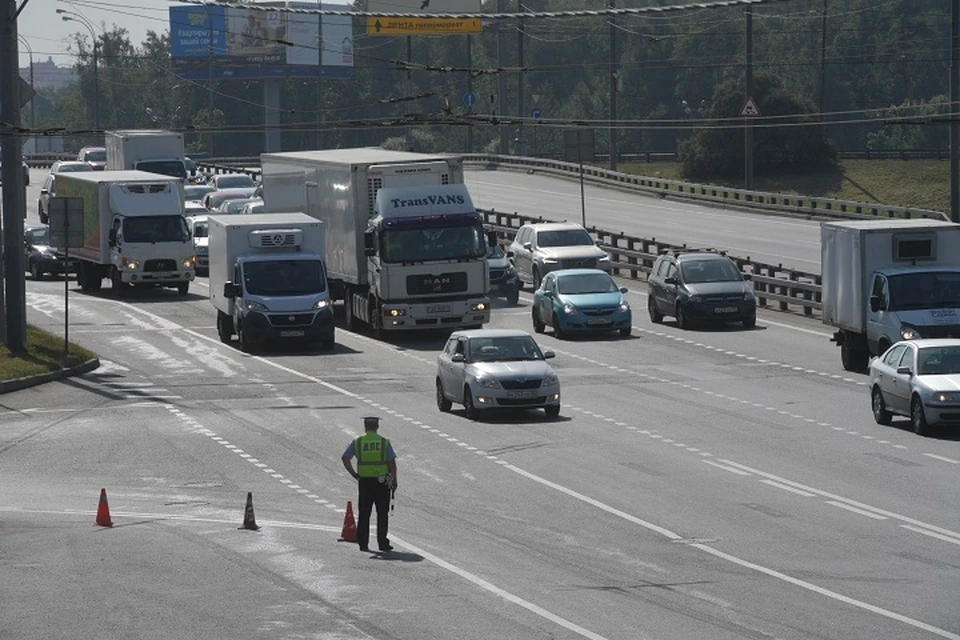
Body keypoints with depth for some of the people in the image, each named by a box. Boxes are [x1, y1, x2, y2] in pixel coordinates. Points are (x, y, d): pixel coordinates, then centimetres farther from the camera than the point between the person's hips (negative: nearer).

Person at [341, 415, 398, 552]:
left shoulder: (357, 442, 1)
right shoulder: (384, 442, -2)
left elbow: (345, 458, -5)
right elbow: (392, 462, -6)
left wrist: (354, 474, 2)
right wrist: (394, 479, 2)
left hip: (364, 481, 1)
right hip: (382, 481, -1)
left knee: (363, 514, 8)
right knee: (382, 514, 6)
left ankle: (363, 543, 6)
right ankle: (382, 543, 4)